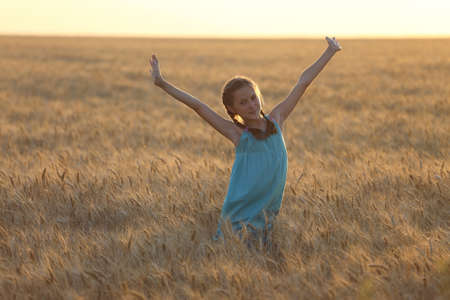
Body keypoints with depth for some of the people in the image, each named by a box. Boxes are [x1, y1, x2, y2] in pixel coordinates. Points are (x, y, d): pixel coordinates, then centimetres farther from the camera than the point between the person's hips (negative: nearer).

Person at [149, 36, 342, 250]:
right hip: (240, 218, -4)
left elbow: (303, 82, 11)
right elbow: (197, 106, -9)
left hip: (268, 216, 4)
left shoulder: (275, 120, 6)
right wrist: (162, 84, -14)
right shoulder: (238, 134, -5)